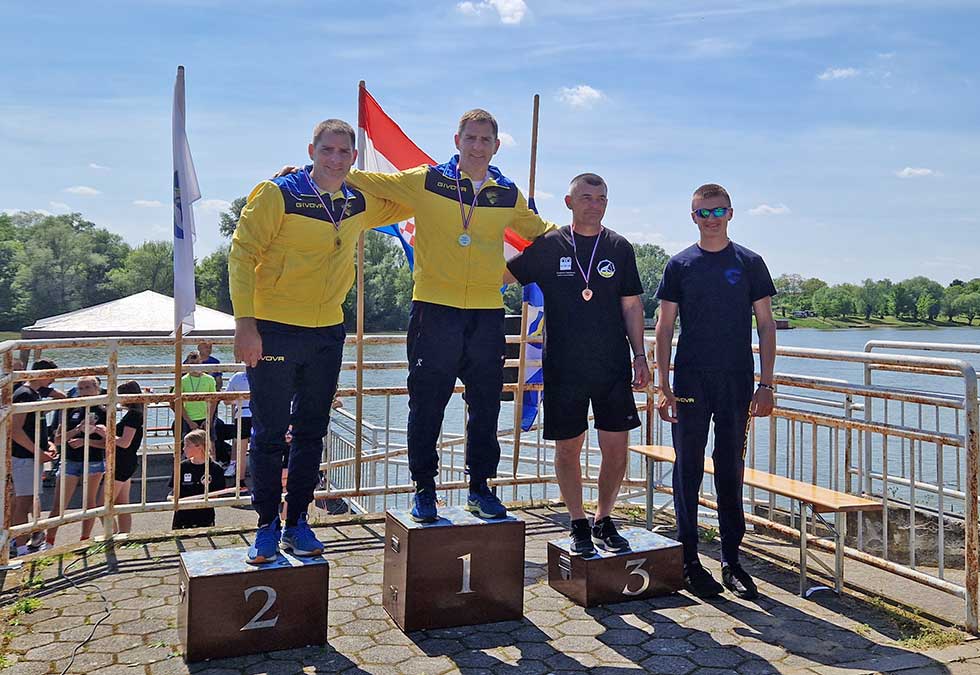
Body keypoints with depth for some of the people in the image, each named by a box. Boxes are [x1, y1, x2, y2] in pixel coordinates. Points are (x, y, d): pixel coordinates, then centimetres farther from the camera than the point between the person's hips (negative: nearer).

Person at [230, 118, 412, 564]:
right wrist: (244, 323, -17)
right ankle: (267, 526, 18)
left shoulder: (360, 203, 7)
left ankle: (297, 522, 25)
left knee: (312, 433, 11)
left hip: (327, 333, 5)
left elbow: (402, 206, 27)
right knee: (269, 434, 3)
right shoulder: (277, 194, -8)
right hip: (273, 330, -5)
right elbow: (243, 254, -10)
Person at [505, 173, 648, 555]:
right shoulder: (547, 247, 4)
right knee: (568, 449, 5)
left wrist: (639, 356, 6)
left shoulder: (619, 248, 8)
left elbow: (631, 306, 10)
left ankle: (604, 521, 21)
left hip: (613, 366, 1)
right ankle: (578, 524, 22)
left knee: (616, 448, 1)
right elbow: (501, 274, 12)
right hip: (563, 367, -1)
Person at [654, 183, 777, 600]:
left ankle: (731, 562, 17)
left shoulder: (749, 263, 6)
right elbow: (664, 327, 4)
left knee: (732, 473, 7)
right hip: (690, 383, 0)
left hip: (736, 383, 1)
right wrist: (663, 386, -3)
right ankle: (689, 561, 13)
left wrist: (766, 384, -3)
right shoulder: (680, 265, 5)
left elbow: (766, 325, 5)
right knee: (688, 471, 3)